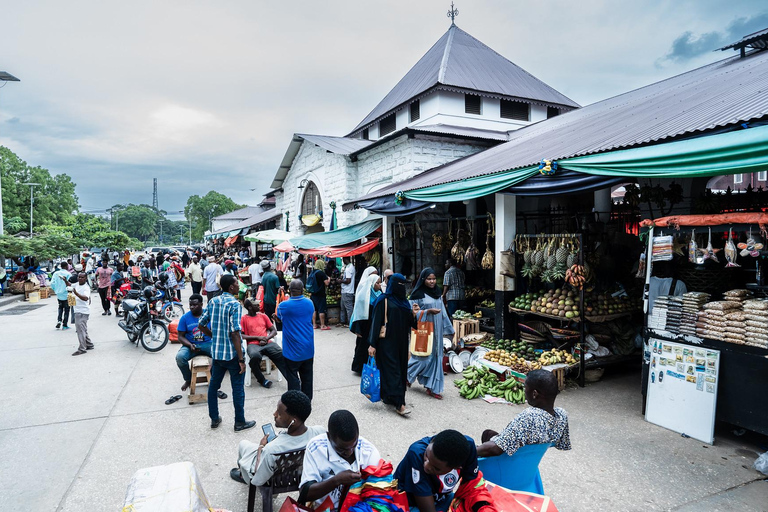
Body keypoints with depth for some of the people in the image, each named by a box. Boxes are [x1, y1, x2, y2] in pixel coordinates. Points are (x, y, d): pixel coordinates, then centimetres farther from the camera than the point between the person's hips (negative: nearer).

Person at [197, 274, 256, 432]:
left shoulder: (212, 301, 3)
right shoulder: (234, 304, -18)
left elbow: (201, 325, 7)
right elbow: (235, 333, -22)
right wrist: (241, 359, -19)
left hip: (216, 352, 7)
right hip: (232, 353, -6)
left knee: (213, 385, 18)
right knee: (238, 388, 6)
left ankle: (214, 419, 31)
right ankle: (240, 422, 17)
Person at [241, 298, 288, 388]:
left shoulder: (263, 316, 21)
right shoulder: (244, 319, 11)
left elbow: (274, 331, 18)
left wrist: (266, 338, -3)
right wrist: (257, 337, -9)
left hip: (268, 343, 3)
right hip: (253, 344, -3)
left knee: (282, 355, -27)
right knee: (255, 356, -38)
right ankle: (261, 379, -13)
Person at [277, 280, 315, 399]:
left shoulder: (284, 305, -15)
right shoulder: (309, 303, -3)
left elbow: (279, 318, 5)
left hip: (292, 350, -4)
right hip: (308, 349, 4)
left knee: (293, 378, 6)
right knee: (307, 376, 15)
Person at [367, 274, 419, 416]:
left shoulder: (404, 301, 13)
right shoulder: (383, 300, -7)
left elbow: (410, 323, 14)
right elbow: (376, 322, -11)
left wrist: (413, 314, -7)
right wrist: (372, 344, -14)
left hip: (401, 342, 7)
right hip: (387, 341, -7)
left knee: (400, 369, 10)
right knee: (392, 369, -8)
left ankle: (388, 397, 24)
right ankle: (398, 403, -8)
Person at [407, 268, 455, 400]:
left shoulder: (437, 293, 11)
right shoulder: (418, 294, -8)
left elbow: (443, 312, 16)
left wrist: (448, 329, 16)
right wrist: (428, 311, -21)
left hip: (436, 330, 6)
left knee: (436, 357, 5)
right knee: (423, 356, -1)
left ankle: (432, 388, 13)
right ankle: (406, 375, 26)